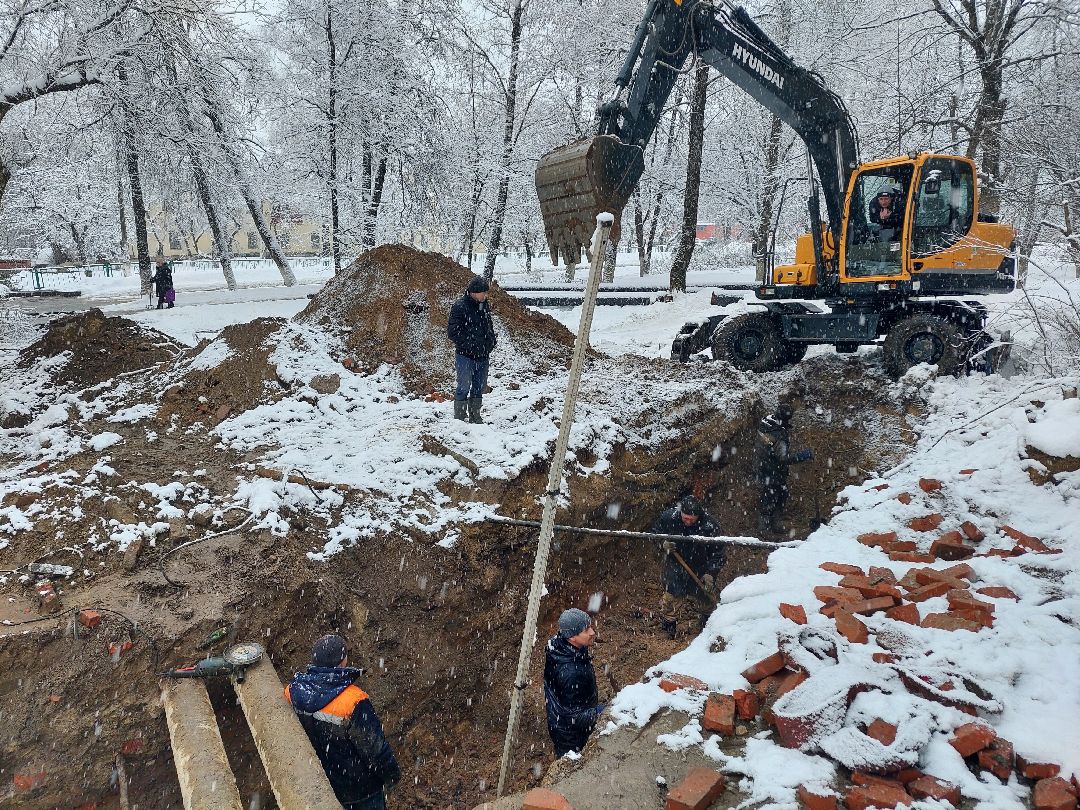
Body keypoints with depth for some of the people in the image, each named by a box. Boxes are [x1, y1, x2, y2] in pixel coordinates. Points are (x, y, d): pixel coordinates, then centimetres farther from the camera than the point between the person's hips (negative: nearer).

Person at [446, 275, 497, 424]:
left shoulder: (485, 305, 9)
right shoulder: (460, 306, -13)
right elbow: (453, 332, -14)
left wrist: (492, 341, 6)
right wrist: (469, 345, -19)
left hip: (483, 355, 7)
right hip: (466, 355, -7)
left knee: (479, 386, 14)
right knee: (464, 386, -5)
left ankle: (475, 416, 26)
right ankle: (459, 418, 6)